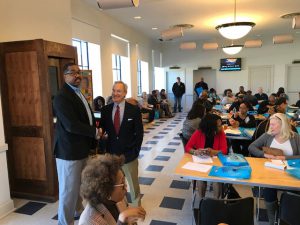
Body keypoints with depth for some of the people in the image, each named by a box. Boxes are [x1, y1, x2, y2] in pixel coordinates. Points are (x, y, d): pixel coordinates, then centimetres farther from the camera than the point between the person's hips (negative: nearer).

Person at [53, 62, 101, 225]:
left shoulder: (78, 94, 12)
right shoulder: (62, 97, -18)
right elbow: (71, 125, -27)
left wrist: (92, 142, 8)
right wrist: (95, 132, -15)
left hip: (82, 149, 9)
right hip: (69, 151, -9)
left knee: (78, 185, 24)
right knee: (69, 189, 6)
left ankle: (78, 211, 43)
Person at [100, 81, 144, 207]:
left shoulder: (134, 110, -6)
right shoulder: (105, 110, 1)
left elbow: (139, 132, -4)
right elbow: (102, 129, 5)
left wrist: (136, 150, -7)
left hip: (129, 154, -2)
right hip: (111, 153, 2)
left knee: (133, 182, 14)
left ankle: (136, 206, 35)